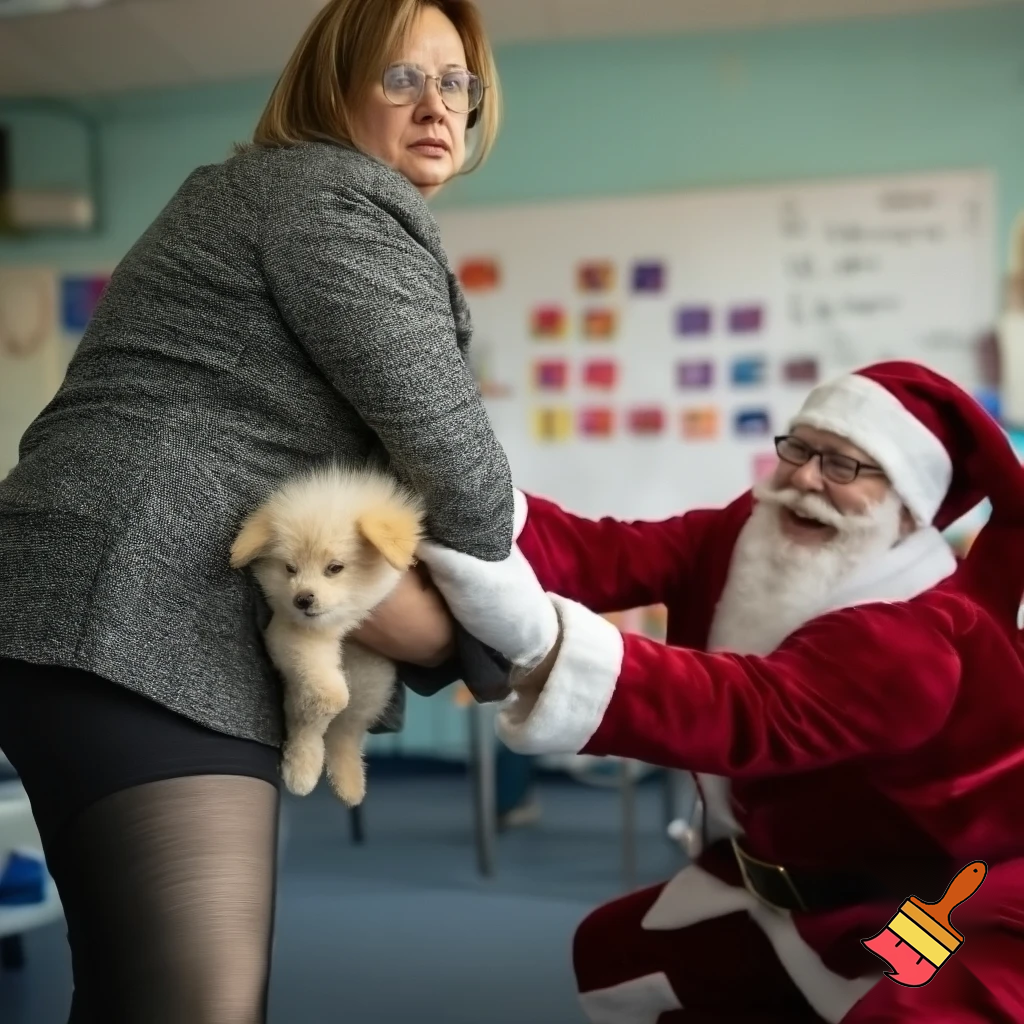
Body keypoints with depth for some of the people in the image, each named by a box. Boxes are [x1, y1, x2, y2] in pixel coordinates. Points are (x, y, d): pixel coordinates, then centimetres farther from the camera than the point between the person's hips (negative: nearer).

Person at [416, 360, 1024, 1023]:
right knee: (617, 954, 16)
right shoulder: (748, 537, -7)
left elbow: (750, 712, -47)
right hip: (790, 888, 8)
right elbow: (610, 554, -24)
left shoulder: (923, 637, -31)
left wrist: (542, 639, -63)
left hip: (963, 919, -7)